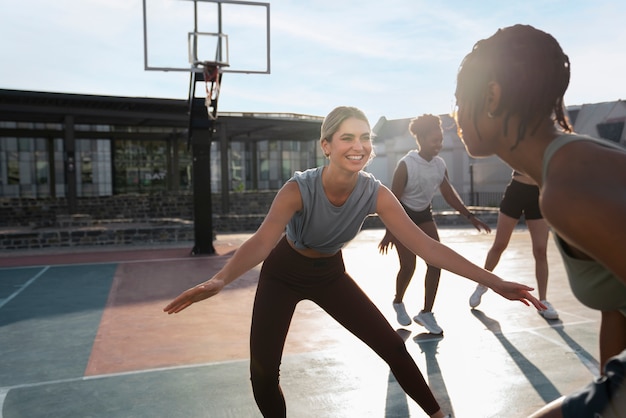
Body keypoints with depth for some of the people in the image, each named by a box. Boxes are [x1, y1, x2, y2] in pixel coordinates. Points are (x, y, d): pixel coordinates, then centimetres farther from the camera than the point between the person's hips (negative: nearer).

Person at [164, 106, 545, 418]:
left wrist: (493, 281, -29)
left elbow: (425, 245, -25)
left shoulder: (376, 194, -24)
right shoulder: (298, 189, -33)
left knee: (392, 345, 0)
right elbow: (262, 241, -45)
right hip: (283, 274, -2)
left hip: (330, 273, 2)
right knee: (263, 371, -9)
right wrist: (219, 280, -65)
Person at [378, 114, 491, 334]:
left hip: (424, 214, 6)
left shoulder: (440, 164, -6)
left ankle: (426, 313, 7)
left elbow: (449, 194, 6)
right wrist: (389, 232, -21)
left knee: (436, 262, -5)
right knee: (408, 266, -6)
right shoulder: (406, 165, -24)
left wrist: (470, 216, 4)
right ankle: (398, 302, 24)